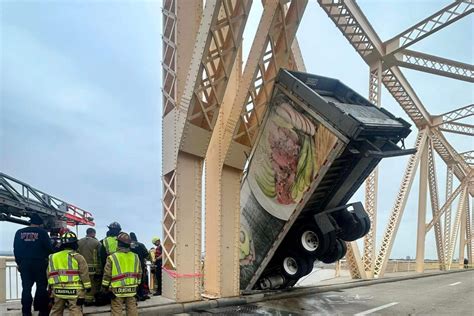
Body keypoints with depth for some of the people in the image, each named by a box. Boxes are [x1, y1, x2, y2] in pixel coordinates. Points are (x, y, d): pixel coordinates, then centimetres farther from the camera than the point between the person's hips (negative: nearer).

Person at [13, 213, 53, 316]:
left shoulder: (19, 232, 7)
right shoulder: (42, 232, -6)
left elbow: (16, 249, 9)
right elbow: (49, 248, -8)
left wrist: (19, 262, 16)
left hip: (24, 263, 4)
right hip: (39, 263, -4)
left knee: (26, 288, 8)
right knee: (41, 287, 5)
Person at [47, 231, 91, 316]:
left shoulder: (53, 257, 9)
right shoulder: (78, 257, -6)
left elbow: (49, 274, 13)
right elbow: (84, 274, -6)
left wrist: (51, 290, 21)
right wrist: (87, 287, 3)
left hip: (58, 290, 5)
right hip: (74, 290, -5)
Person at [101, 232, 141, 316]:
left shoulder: (112, 257, -9)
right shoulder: (135, 257, 4)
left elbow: (107, 275, -6)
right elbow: (139, 274, 10)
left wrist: (104, 287, 6)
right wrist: (136, 284, 22)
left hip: (117, 290, -4)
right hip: (132, 289, 4)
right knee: (132, 309, 13)